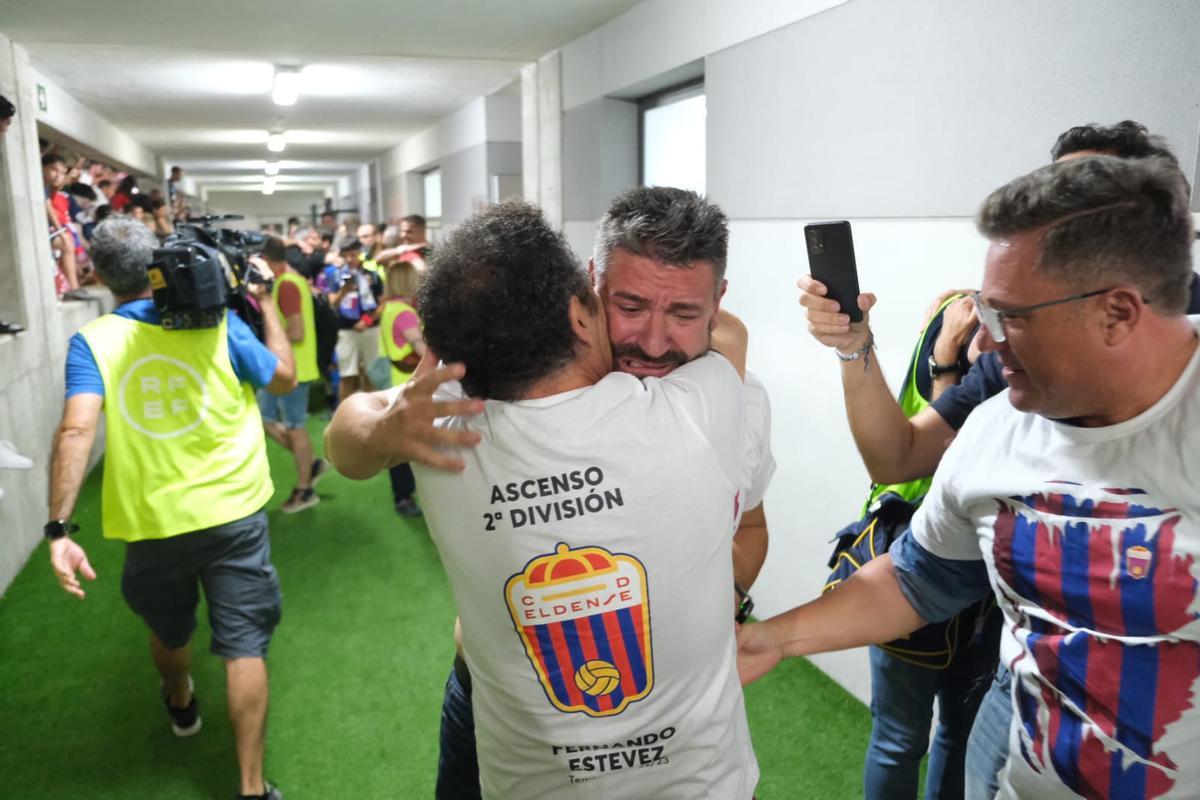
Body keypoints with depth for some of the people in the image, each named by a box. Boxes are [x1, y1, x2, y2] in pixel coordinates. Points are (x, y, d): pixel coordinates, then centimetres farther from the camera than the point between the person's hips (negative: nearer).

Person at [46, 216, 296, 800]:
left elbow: (76, 430, -20)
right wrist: (265, 304, 16)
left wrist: (59, 528, -21)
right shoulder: (218, 323, -6)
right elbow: (285, 378, 7)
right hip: (234, 514, -1)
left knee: (168, 630, 28)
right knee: (244, 646, 5)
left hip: (153, 523, 1)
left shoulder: (91, 342, -6)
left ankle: (180, 703, 57)